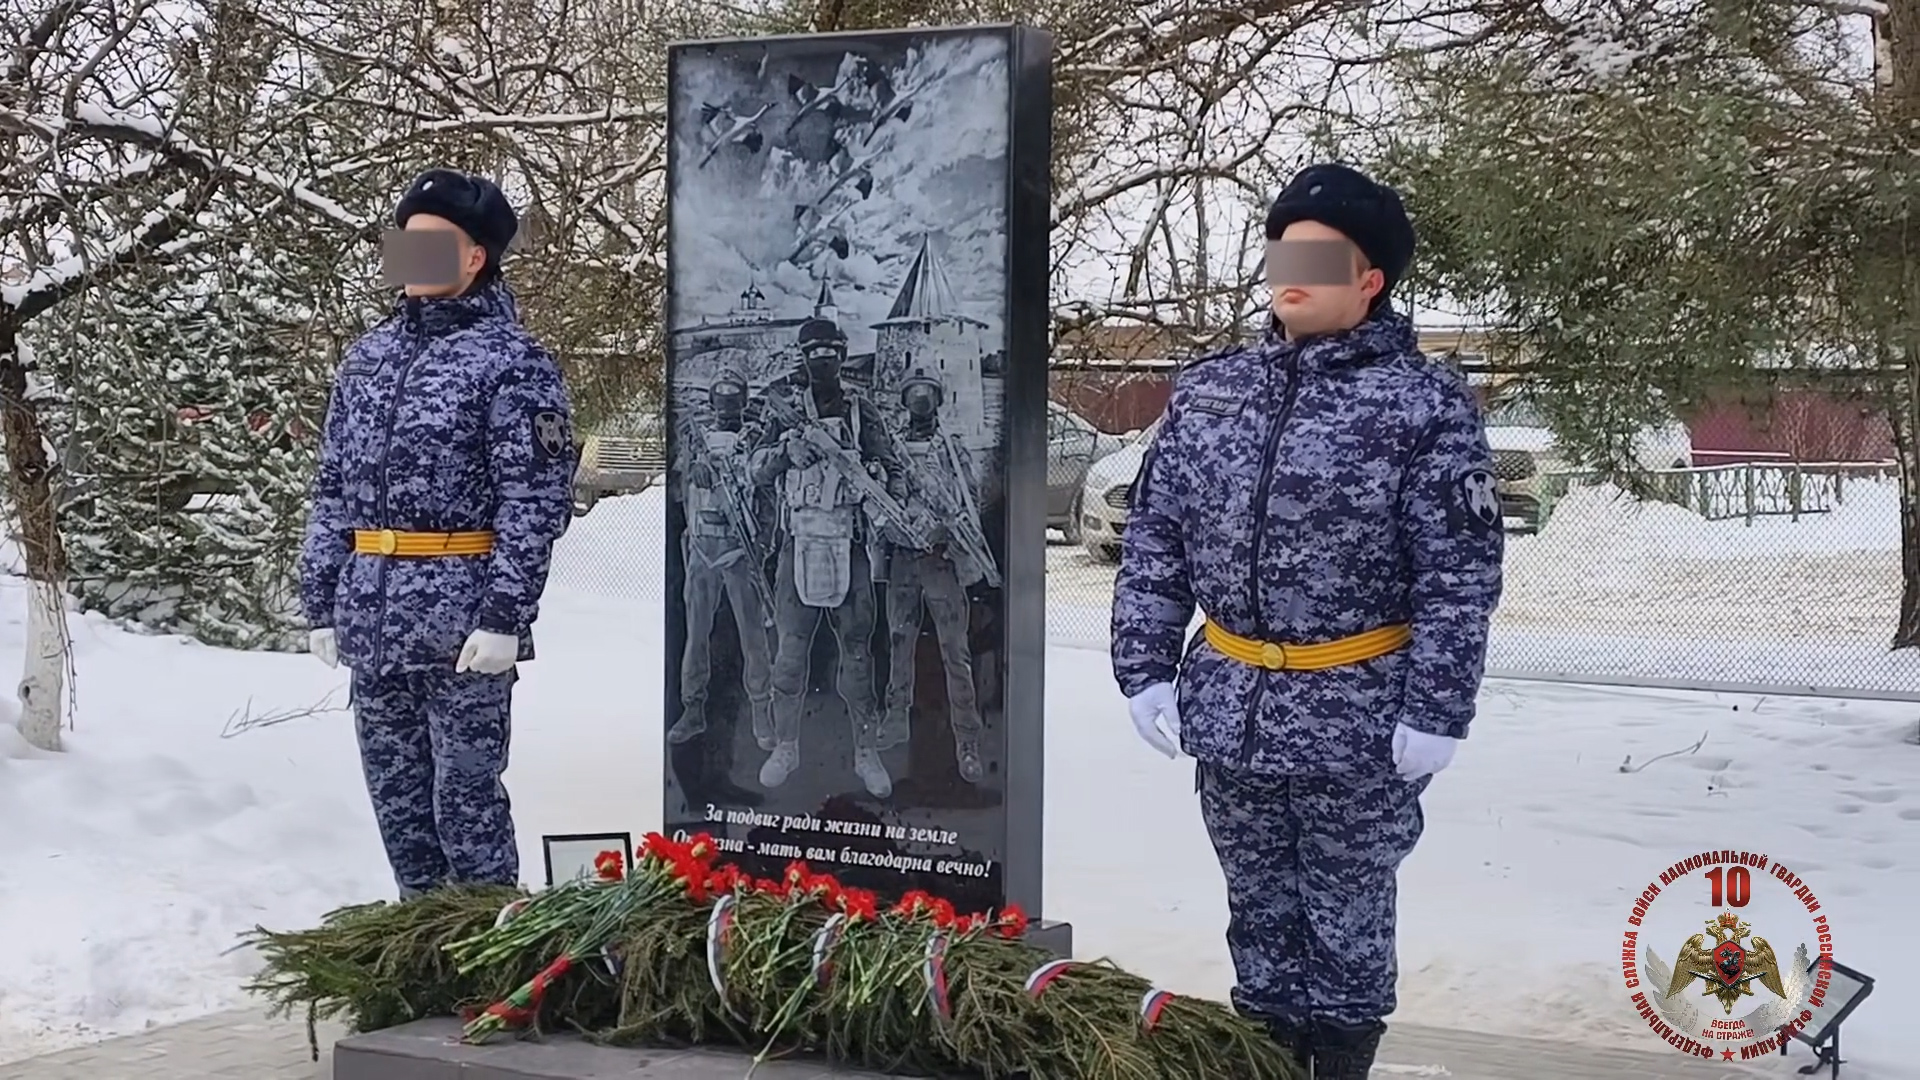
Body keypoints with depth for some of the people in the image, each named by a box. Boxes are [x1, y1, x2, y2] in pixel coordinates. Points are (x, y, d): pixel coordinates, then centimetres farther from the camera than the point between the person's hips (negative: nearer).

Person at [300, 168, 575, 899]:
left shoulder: (510, 360, -6)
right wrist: (322, 604, 11)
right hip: (373, 621, 7)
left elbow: (536, 501, -11)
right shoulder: (370, 356, 14)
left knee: (466, 795, -1)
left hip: (461, 622, -6)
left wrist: (504, 617, -17)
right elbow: (333, 490, 16)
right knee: (394, 791, 14)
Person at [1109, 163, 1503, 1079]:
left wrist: (1434, 712, -13)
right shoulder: (1208, 390, 6)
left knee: (1346, 924, 9)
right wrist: (1145, 670, 3)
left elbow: (1459, 576, -9)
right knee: (1259, 914, 17)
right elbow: (1153, 543, 9)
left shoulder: (1425, 403, -8)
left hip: (1357, 725, -4)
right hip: (1228, 713, 5)